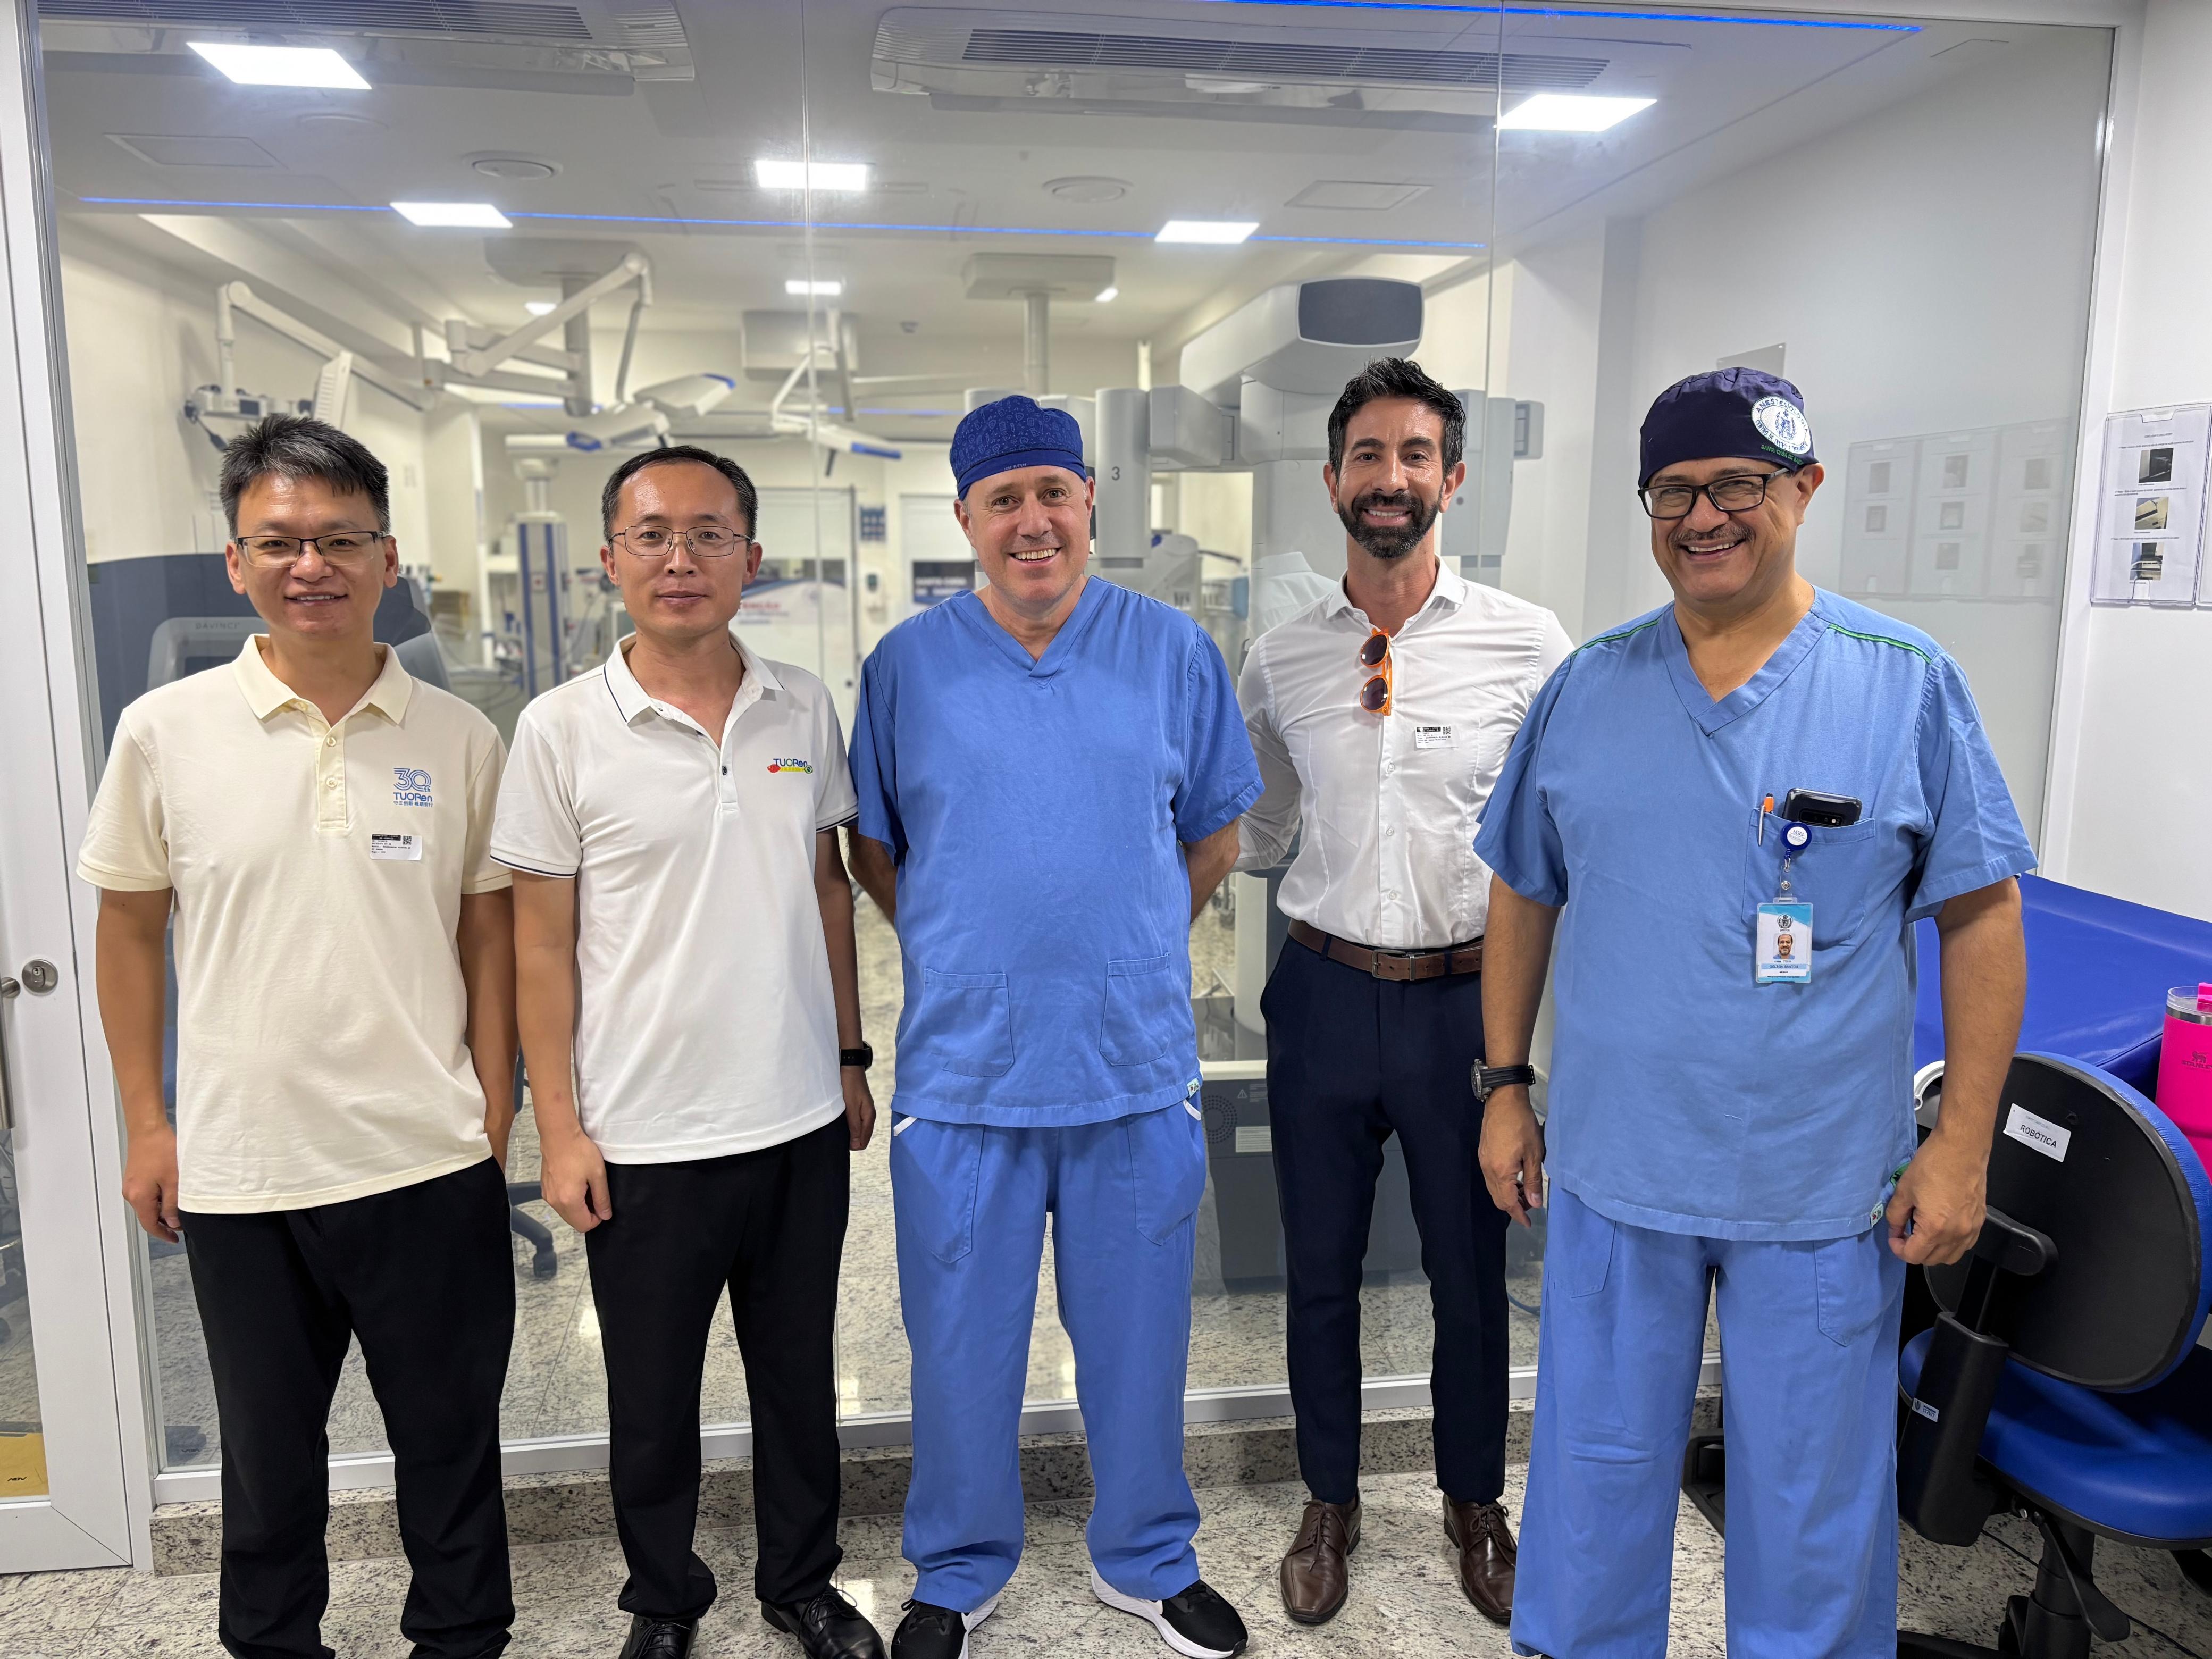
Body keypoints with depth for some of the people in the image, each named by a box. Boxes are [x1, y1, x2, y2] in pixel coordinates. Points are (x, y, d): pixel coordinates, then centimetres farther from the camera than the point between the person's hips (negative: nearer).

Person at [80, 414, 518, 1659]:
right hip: (239, 1171, 0)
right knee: (269, 1451, 19)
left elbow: (489, 936, 3)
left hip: (431, 1167, 0)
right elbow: (130, 929, 6)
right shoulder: (165, 732, -3)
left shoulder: (459, 738, -2)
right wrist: (147, 1122, 4)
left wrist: (494, 1119, 1)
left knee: (453, 1440, 14)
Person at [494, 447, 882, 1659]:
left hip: (801, 1121, 3)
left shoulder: (804, 708, 1)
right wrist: (560, 1128, -6)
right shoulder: (562, 729, -8)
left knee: (799, 1375, 18)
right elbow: (542, 942, -5)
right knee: (652, 1398, 15)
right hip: (644, 1139, -2)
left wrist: (850, 1056, 10)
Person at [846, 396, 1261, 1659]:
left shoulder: (1175, 650, 0)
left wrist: (1129, 942, 2)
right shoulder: (906, 665, 0)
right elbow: (874, 847, 9)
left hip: (1140, 1065, 1)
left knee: (1138, 1336, 16)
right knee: (963, 1346, 13)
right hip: (964, 1068, 0)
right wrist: (968, 953, 1)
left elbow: (1216, 835, 9)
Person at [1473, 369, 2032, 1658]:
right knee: (1596, 1465, 17)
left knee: (1818, 1498, 15)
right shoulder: (1588, 688, 2)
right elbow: (1524, 899, 8)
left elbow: (1981, 916, -3)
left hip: (1825, 1185, -1)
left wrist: (1963, 1145, -6)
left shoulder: (1908, 682, -4)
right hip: (1613, 1166, 2)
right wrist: (1505, 1089, 7)